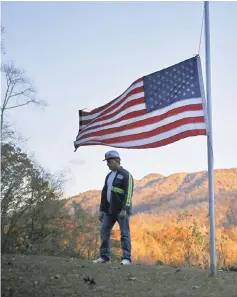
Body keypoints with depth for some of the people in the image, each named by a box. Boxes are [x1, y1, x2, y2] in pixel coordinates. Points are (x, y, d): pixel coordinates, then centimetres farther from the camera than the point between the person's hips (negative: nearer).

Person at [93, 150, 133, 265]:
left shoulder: (126, 175, -8)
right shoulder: (109, 176, 16)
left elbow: (128, 193, -16)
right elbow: (104, 193, 18)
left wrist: (124, 209, -24)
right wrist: (101, 209, 14)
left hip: (122, 210, -8)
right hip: (109, 209, 8)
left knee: (124, 233, -5)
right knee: (104, 232, 7)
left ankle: (126, 258, -1)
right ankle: (105, 256, 16)